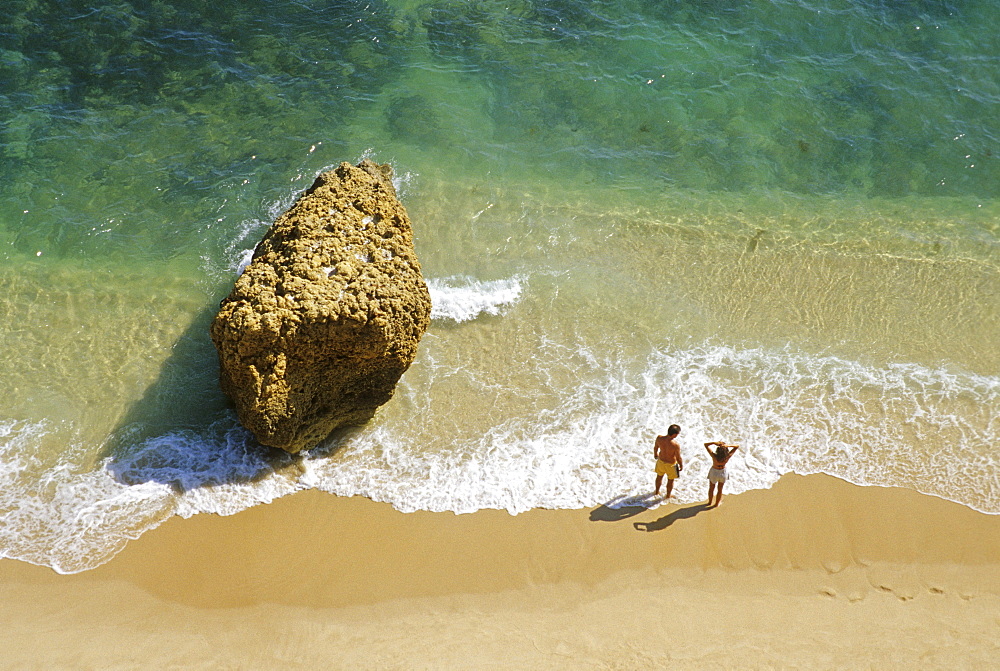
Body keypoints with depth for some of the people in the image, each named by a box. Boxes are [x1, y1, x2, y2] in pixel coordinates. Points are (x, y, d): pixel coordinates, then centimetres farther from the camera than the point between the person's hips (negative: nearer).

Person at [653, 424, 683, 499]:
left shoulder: (659, 438, -24)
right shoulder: (676, 445, -37)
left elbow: (655, 448, -3)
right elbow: (678, 458, -22)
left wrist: (655, 454, 20)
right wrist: (681, 465, 0)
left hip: (661, 461, 4)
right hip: (671, 464, -4)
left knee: (659, 476, 31)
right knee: (670, 480, 24)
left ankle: (657, 492, 53)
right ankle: (668, 496, 45)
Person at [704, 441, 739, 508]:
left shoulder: (714, 456, -37)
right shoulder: (728, 457, -32)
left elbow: (705, 445, -32)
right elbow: (737, 446, -23)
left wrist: (714, 443, -47)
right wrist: (727, 446, -40)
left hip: (714, 472, -1)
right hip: (722, 472, 1)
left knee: (711, 488, 26)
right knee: (720, 489, 25)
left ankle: (710, 502, 46)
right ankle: (717, 503, 44)